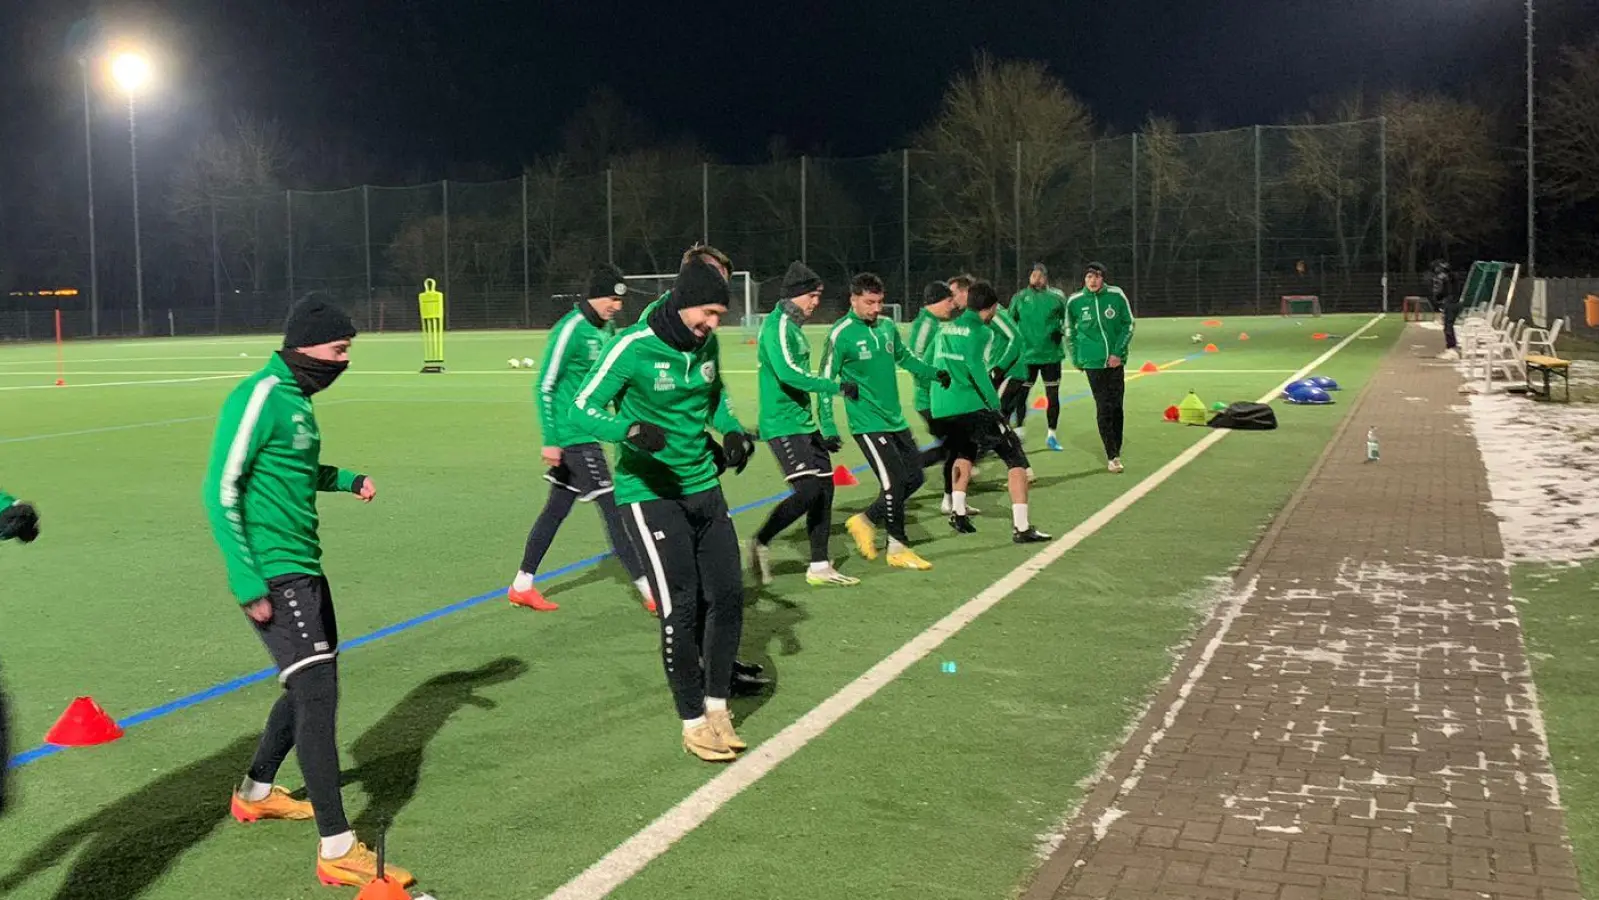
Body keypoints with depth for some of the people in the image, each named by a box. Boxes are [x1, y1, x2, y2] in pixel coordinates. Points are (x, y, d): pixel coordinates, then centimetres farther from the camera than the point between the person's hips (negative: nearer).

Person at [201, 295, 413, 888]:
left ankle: (256, 794, 41)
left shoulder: (296, 398, 12)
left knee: (311, 685, 20)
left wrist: (345, 479, 8)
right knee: (316, 693, -12)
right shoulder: (261, 396, -15)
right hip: (273, 573, -10)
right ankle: (337, 850, -8)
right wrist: (248, 584, -21)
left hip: (305, 567, 10)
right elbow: (221, 491, -18)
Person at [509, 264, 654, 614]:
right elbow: (545, 386, -15)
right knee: (613, 509, -8)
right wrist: (550, 440, -17)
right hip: (573, 436, -9)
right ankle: (650, 592, -4)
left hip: (588, 433, 9)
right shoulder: (570, 330, -16)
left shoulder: (607, 328, 10)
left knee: (557, 508, 15)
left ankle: (521, 585, 26)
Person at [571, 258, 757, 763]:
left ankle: (717, 705, 22)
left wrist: (731, 431, 3)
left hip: (704, 487, 7)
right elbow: (582, 409, -15)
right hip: (649, 491, -6)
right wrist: (630, 429, -32)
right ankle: (693, 721, 8)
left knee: (727, 595, 4)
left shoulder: (707, 344, 3)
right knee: (681, 606, -8)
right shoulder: (634, 348, -16)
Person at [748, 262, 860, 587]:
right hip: (783, 425, -10)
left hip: (804, 423, 10)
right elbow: (788, 373, -27)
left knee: (824, 488, 8)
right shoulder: (778, 325, -13)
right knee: (809, 490, -16)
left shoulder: (794, 326, 16)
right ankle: (761, 542, 1)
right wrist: (837, 386, -23)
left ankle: (820, 567, 14)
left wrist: (824, 431, 24)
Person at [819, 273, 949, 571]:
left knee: (914, 477, 10)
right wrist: (827, 426, -15)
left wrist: (934, 373, 10)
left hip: (896, 420, 7)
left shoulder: (887, 326, 6)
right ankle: (898, 548, 6)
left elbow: (905, 357, 24)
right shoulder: (841, 334, -12)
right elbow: (826, 381, -10)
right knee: (894, 481, -9)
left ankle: (865, 521, 25)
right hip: (867, 422, -7)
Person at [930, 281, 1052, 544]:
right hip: (972, 406, -8)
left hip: (941, 408, 8)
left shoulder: (946, 327, 16)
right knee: (1016, 459, 1)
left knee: (965, 453, 35)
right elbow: (976, 366, -21)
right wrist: (995, 402, -21)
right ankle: (1021, 527, -5)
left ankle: (958, 513, 29)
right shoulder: (978, 330, -6)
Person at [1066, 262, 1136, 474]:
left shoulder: (1116, 296, -4)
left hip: (1116, 361, 1)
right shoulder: (1074, 301, -3)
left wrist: (1118, 352, -6)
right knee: (1103, 409, -5)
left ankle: (1117, 450, 22)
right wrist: (1076, 359, 10)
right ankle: (1112, 456, 1)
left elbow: (1129, 324, 2)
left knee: (1117, 407, 7)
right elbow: (1070, 331, 11)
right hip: (1093, 362, -1)